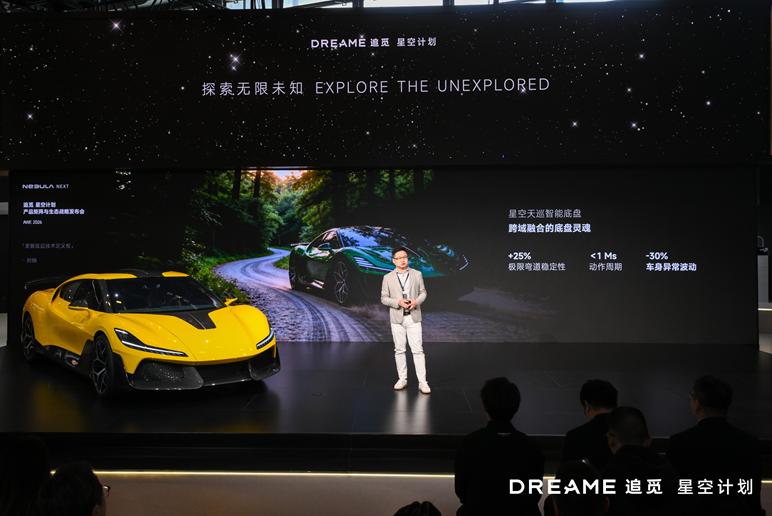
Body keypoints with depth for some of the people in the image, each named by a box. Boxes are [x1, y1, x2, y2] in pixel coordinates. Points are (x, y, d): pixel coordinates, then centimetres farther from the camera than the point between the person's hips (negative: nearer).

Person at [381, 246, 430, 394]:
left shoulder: (417, 274, 3)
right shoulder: (388, 278, 1)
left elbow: (423, 292, 8)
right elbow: (384, 298, 2)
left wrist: (416, 301, -13)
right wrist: (398, 302, -15)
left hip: (413, 317, -1)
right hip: (397, 318, 1)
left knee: (418, 350, -4)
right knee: (399, 350, 8)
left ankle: (422, 382, -3)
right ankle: (402, 379, 19)